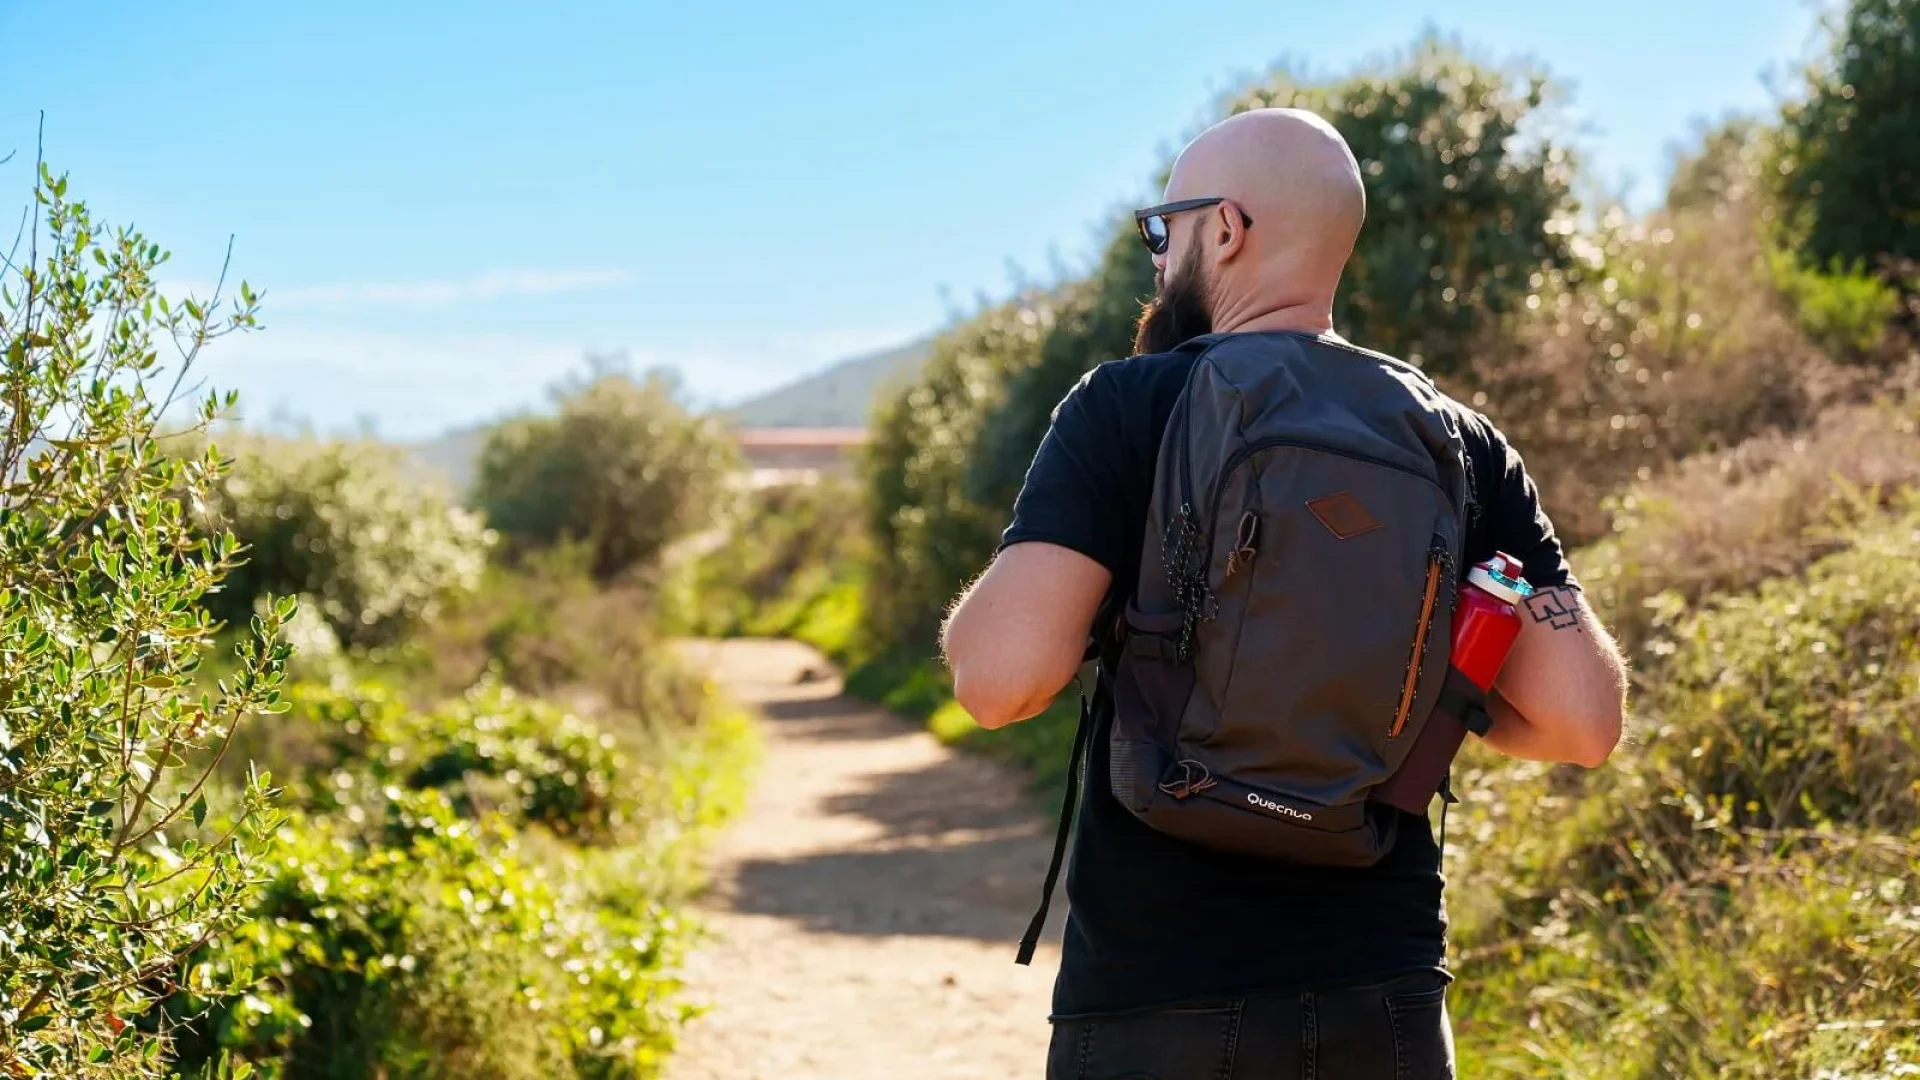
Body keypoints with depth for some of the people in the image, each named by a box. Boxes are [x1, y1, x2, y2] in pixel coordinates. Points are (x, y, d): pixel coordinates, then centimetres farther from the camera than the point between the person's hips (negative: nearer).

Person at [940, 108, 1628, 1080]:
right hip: (1389, 998, 4)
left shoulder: (1125, 408, -8)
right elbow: (1583, 719, -1)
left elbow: (1003, 677, -19)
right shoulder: (1461, 444, 4)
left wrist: (972, 622, 3)